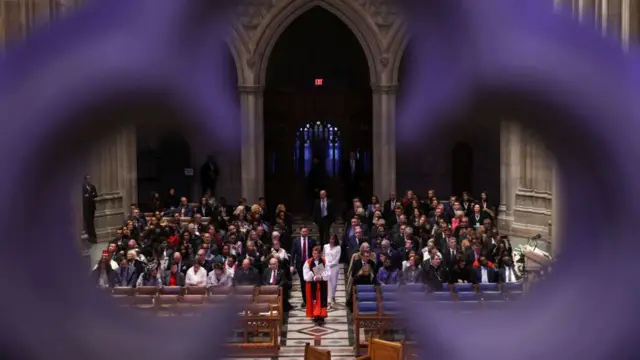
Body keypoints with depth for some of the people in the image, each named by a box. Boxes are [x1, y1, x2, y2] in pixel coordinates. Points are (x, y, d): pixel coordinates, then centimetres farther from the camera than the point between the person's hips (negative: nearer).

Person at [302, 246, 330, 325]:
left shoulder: (324, 262, 1)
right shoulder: (308, 262, -2)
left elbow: (328, 273, -4)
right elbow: (306, 275, -7)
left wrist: (321, 277, -20)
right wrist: (314, 277, -20)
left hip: (322, 285, 0)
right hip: (312, 285, 0)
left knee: (322, 301, -2)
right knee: (314, 301, 2)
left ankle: (321, 317, -1)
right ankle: (315, 316, 8)